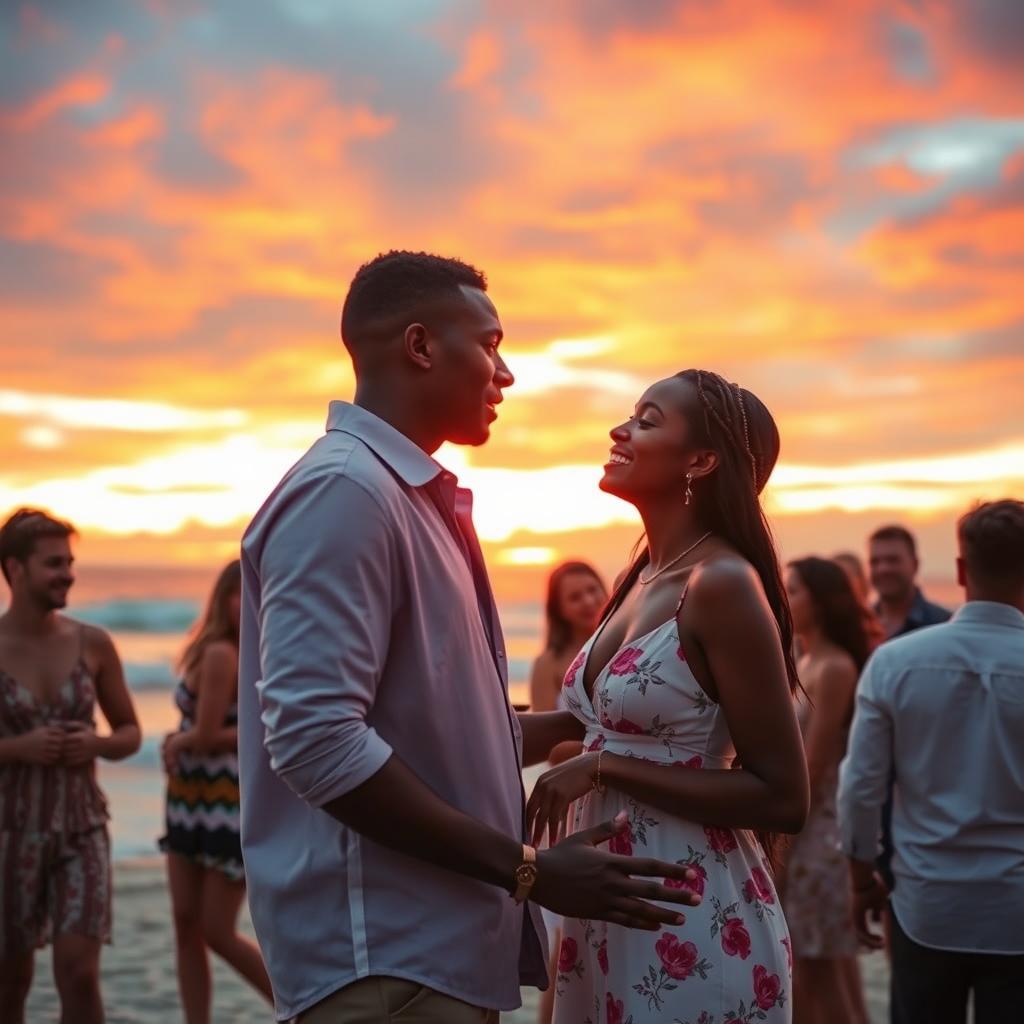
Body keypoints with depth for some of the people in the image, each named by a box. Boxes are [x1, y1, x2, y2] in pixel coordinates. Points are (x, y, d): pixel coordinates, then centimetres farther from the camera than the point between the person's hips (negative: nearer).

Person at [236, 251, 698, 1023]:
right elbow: (317, 739, -24)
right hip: (384, 961, -10)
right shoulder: (344, 489, -15)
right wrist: (525, 868, -21)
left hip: (446, 947, 10)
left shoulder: (415, 496, 16)